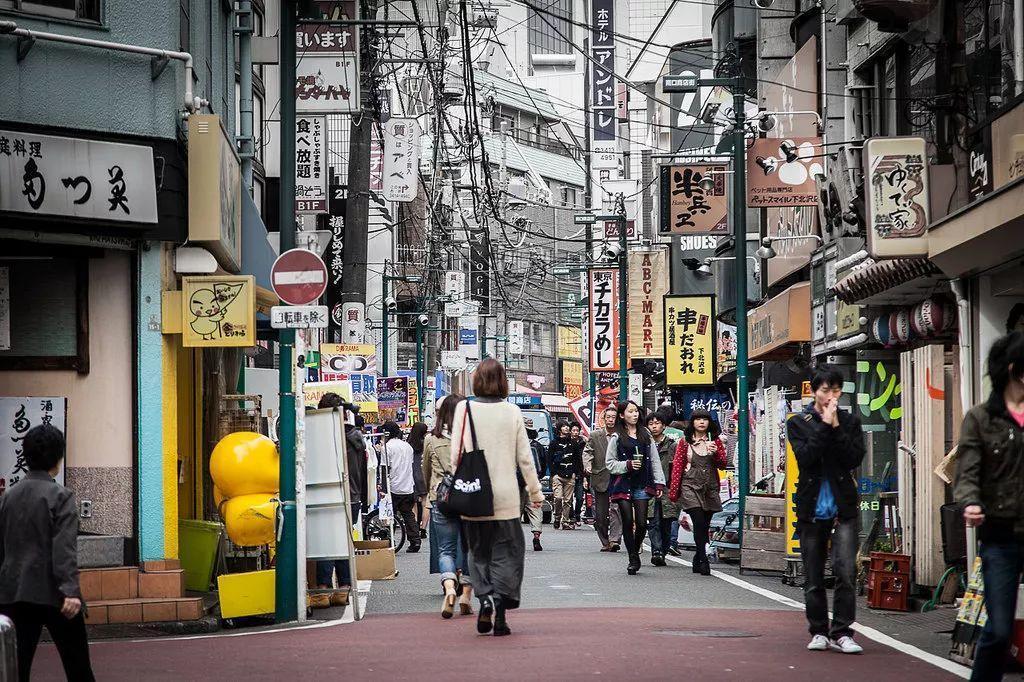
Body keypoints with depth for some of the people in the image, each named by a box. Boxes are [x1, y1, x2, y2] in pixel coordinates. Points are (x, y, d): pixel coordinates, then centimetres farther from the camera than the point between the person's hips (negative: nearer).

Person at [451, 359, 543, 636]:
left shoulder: (465, 409, -4)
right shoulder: (512, 412, -2)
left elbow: (456, 455, -3)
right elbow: (524, 457, 2)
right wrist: (535, 491, 13)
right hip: (505, 496, 0)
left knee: (479, 552, 15)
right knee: (506, 553, 6)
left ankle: (485, 599, -4)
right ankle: (499, 614, -6)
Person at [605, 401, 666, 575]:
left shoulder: (646, 435, 11)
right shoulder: (616, 438, 3)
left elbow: (655, 460, 10)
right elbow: (610, 463, 3)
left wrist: (659, 482, 3)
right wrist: (628, 465, -12)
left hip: (642, 485, 2)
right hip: (623, 486, -2)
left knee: (642, 523, -5)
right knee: (628, 523, -4)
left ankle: (635, 551, 19)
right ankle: (633, 559, 7)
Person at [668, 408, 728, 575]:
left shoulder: (715, 440, 10)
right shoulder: (685, 442, 4)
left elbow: (724, 464, 8)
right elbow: (677, 466, 3)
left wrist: (716, 453, -12)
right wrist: (673, 491, 0)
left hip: (710, 488, 3)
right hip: (691, 487, -3)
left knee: (704, 526, 5)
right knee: (699, 523, -16)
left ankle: (697, 562, 17)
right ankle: (703, 562, -17)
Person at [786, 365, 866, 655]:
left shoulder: (850, 422, 7)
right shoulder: (798, 423, 4)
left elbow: (855, 459, -7)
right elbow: (805, 457, -13)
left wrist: (836, 428, -12)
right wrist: (825, 426, -14)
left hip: (843, 508, 0)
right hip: (811, 508, 0)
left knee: (846, 571, -13)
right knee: (813, 577, 6)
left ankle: (841, 632, -8)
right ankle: (819, 632, 18)